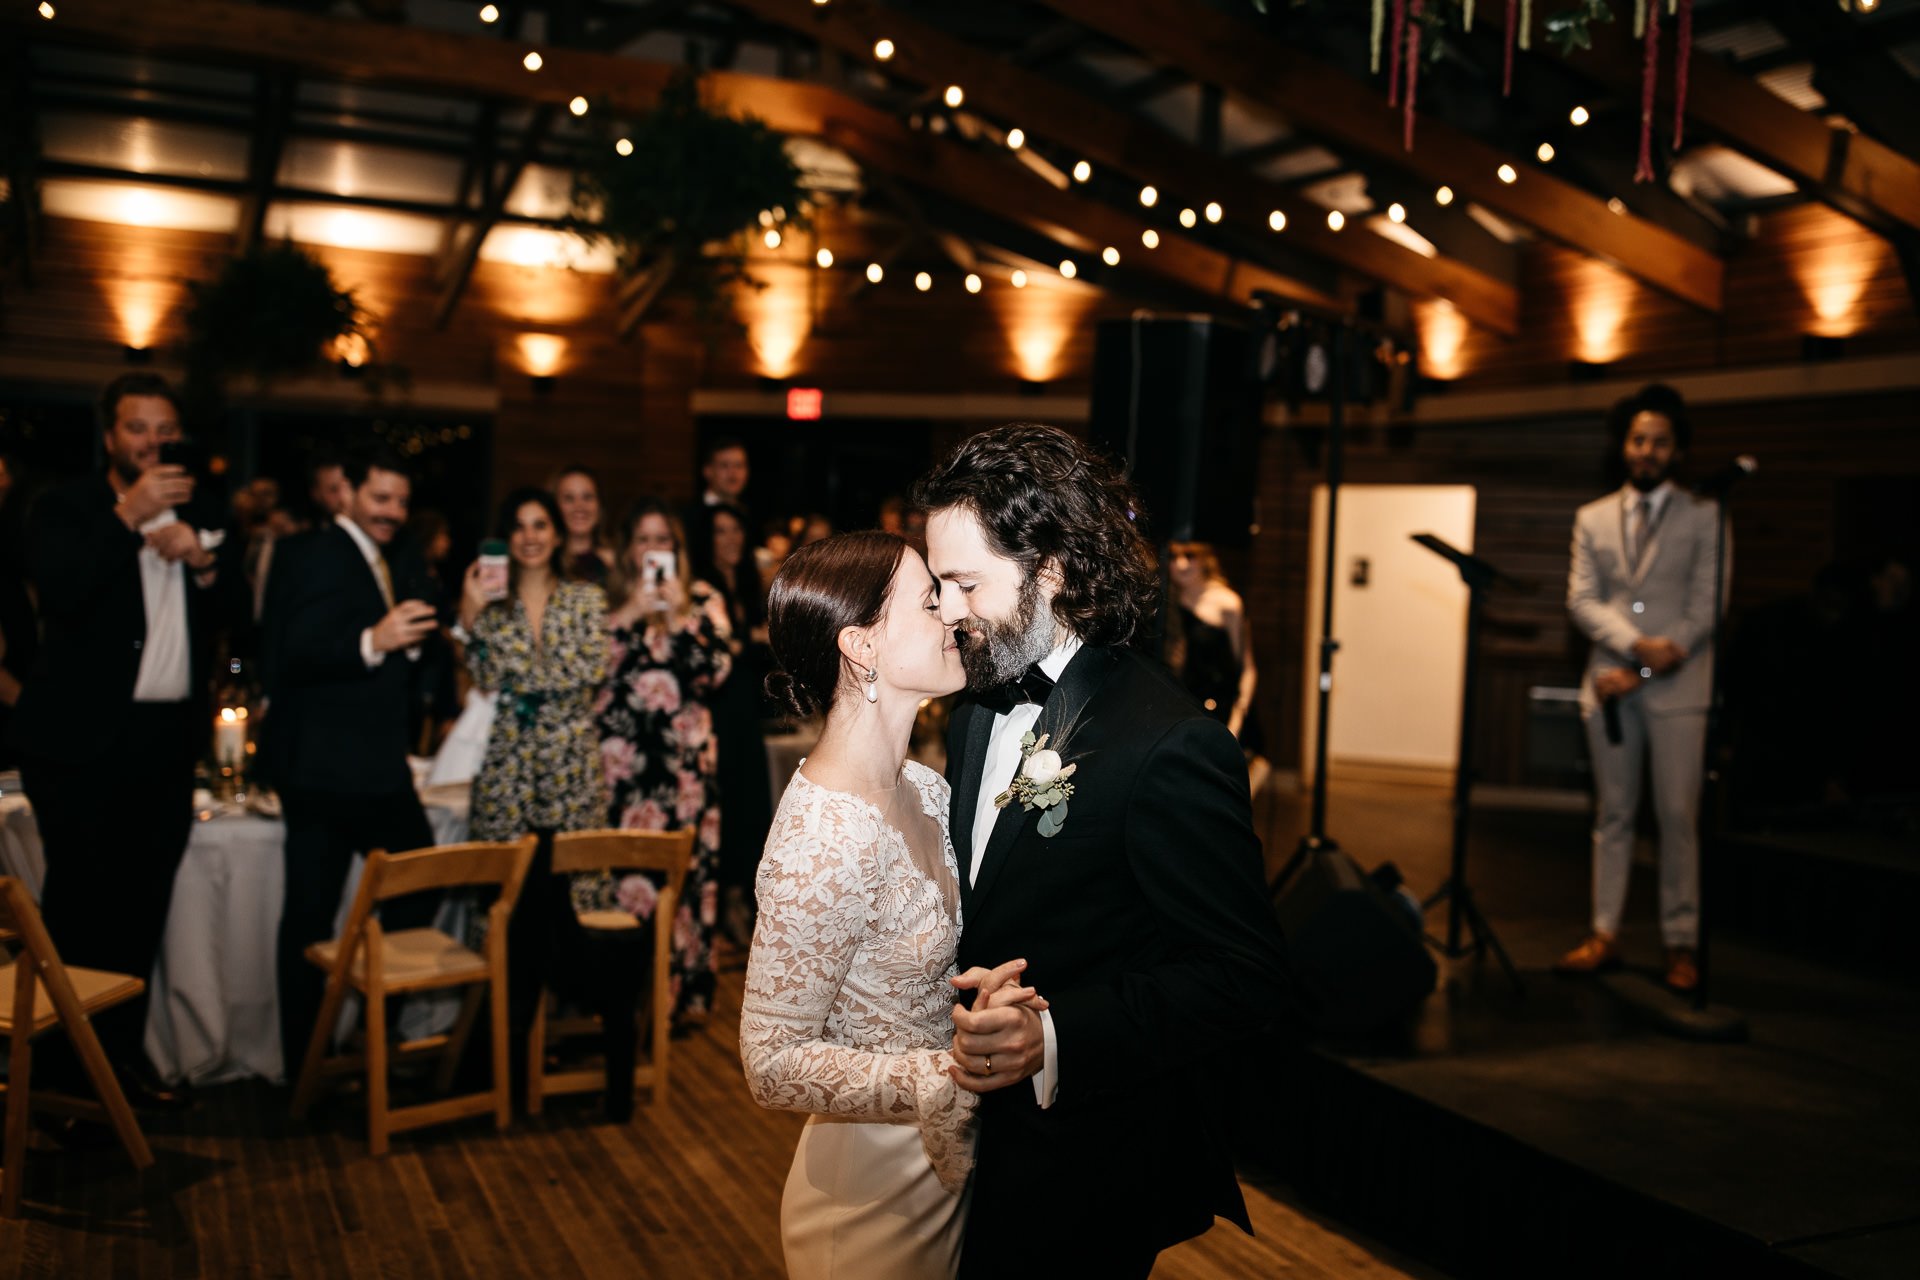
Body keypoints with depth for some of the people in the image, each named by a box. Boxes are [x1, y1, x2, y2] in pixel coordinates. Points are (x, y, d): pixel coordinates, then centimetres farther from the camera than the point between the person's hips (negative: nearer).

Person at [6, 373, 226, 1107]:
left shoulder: (195, 517, 15)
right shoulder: (67, 508, 1)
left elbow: (230, 627, 9)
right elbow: (62, 593, -17)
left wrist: (203, 565, -8)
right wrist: (129, 515, -21)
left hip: (168, 739, 5)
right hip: (85, 740, -4)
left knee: (143, 907, 8)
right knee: (80, 905, -1)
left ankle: (123, 1049, 18)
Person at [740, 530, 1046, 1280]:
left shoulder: (924, 790, -2)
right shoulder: (827, 837, -28)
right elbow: (773, 1064, -24)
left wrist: (996, 1013, -7)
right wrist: (958, 1071, -31)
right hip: (876, 1197, -8)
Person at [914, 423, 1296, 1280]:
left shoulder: (1171, 747, -23)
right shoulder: (979, 713, 5)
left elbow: (1245, 980, -24)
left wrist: (1055, 1040, -33)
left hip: (1087, 1172, -7)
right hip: (978, 1138, 7)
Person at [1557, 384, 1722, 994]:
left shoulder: (1704, 517, 5)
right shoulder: (1592, 519, 13)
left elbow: (1706, 609, -2)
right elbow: (1582, 600, 3)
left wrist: (1640, 672, -10)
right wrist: (1637, 643, -15)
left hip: (1677, 689, -3)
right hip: (1610, 683, 3)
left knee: (1678, 817, -3)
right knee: (1612, 815, 7)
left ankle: (1681, 945, 6)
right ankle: (1604, 936, 13)